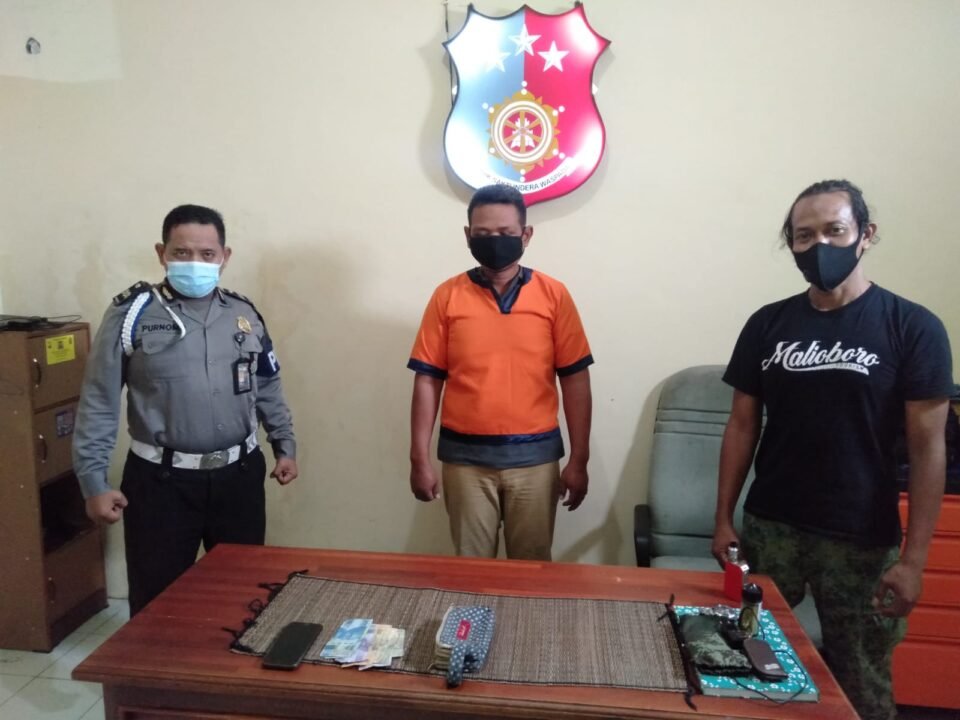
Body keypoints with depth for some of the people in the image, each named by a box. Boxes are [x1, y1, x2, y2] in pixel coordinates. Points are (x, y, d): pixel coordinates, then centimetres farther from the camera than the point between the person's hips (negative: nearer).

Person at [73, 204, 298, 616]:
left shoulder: (244, 314, 4)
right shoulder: (132, 314, -8)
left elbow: (268, 390, 14)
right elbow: (98, 404, -6)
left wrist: (285, 446, 11)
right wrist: (93, 482, -8)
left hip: (238, 475, 4)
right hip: (161, 481, -3)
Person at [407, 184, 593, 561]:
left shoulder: (554, 295, -1)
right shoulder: (447, 296, -1)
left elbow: (575, 379, 0)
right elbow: (428, 380, 0)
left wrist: (579, 460, -2)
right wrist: (420, 459, -3)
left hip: (534, 456, 0)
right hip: (465, 457, 0)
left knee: (533, 565, 12)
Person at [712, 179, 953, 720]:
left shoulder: (913, 328, -7)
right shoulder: (768, 324, 1)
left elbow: (928, 448, -8)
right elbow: (743, 426, 5)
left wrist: (913, 558, -11)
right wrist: (724, 518, 3)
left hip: (863, 540, -2)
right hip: (768, 527, 3)